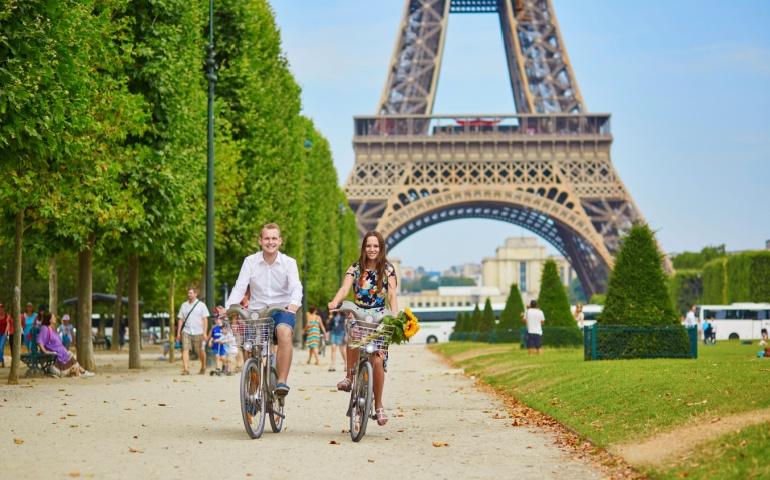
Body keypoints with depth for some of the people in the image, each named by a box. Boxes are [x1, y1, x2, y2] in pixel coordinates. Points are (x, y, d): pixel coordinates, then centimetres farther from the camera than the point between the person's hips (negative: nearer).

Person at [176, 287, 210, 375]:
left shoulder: (201, 305, 3)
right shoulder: (184, 305, 12)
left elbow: (205, 319, -1)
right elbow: (181, 319, 13)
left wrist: (205, 332, -9)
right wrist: (178, 332, 5)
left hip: (198, 332, -2)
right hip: (186, 332, 2)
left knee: (200, 351, 6)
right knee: (185, 349, -13)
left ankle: (203, 367, 29)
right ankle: (186, 369, -18)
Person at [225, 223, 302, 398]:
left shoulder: (289, 262, 0)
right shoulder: (250, 261, 3)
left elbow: (296, 287, -14)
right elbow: (240, 287, -7)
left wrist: (294, 304, -36)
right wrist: (229, 307, -25)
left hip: (281, 310, -2)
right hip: (257, 311, 2)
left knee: (285, 333, -33)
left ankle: (282, 381, -29)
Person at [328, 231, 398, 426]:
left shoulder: (388, 269, 4)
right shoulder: (355, 269, 4)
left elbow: (392, 295, -3)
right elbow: (344, 288, -11)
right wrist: (334, 302, -32)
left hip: (379, 318, 0)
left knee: (377, 360, -12)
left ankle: (378, 406, 3)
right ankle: (349, 376, -18)